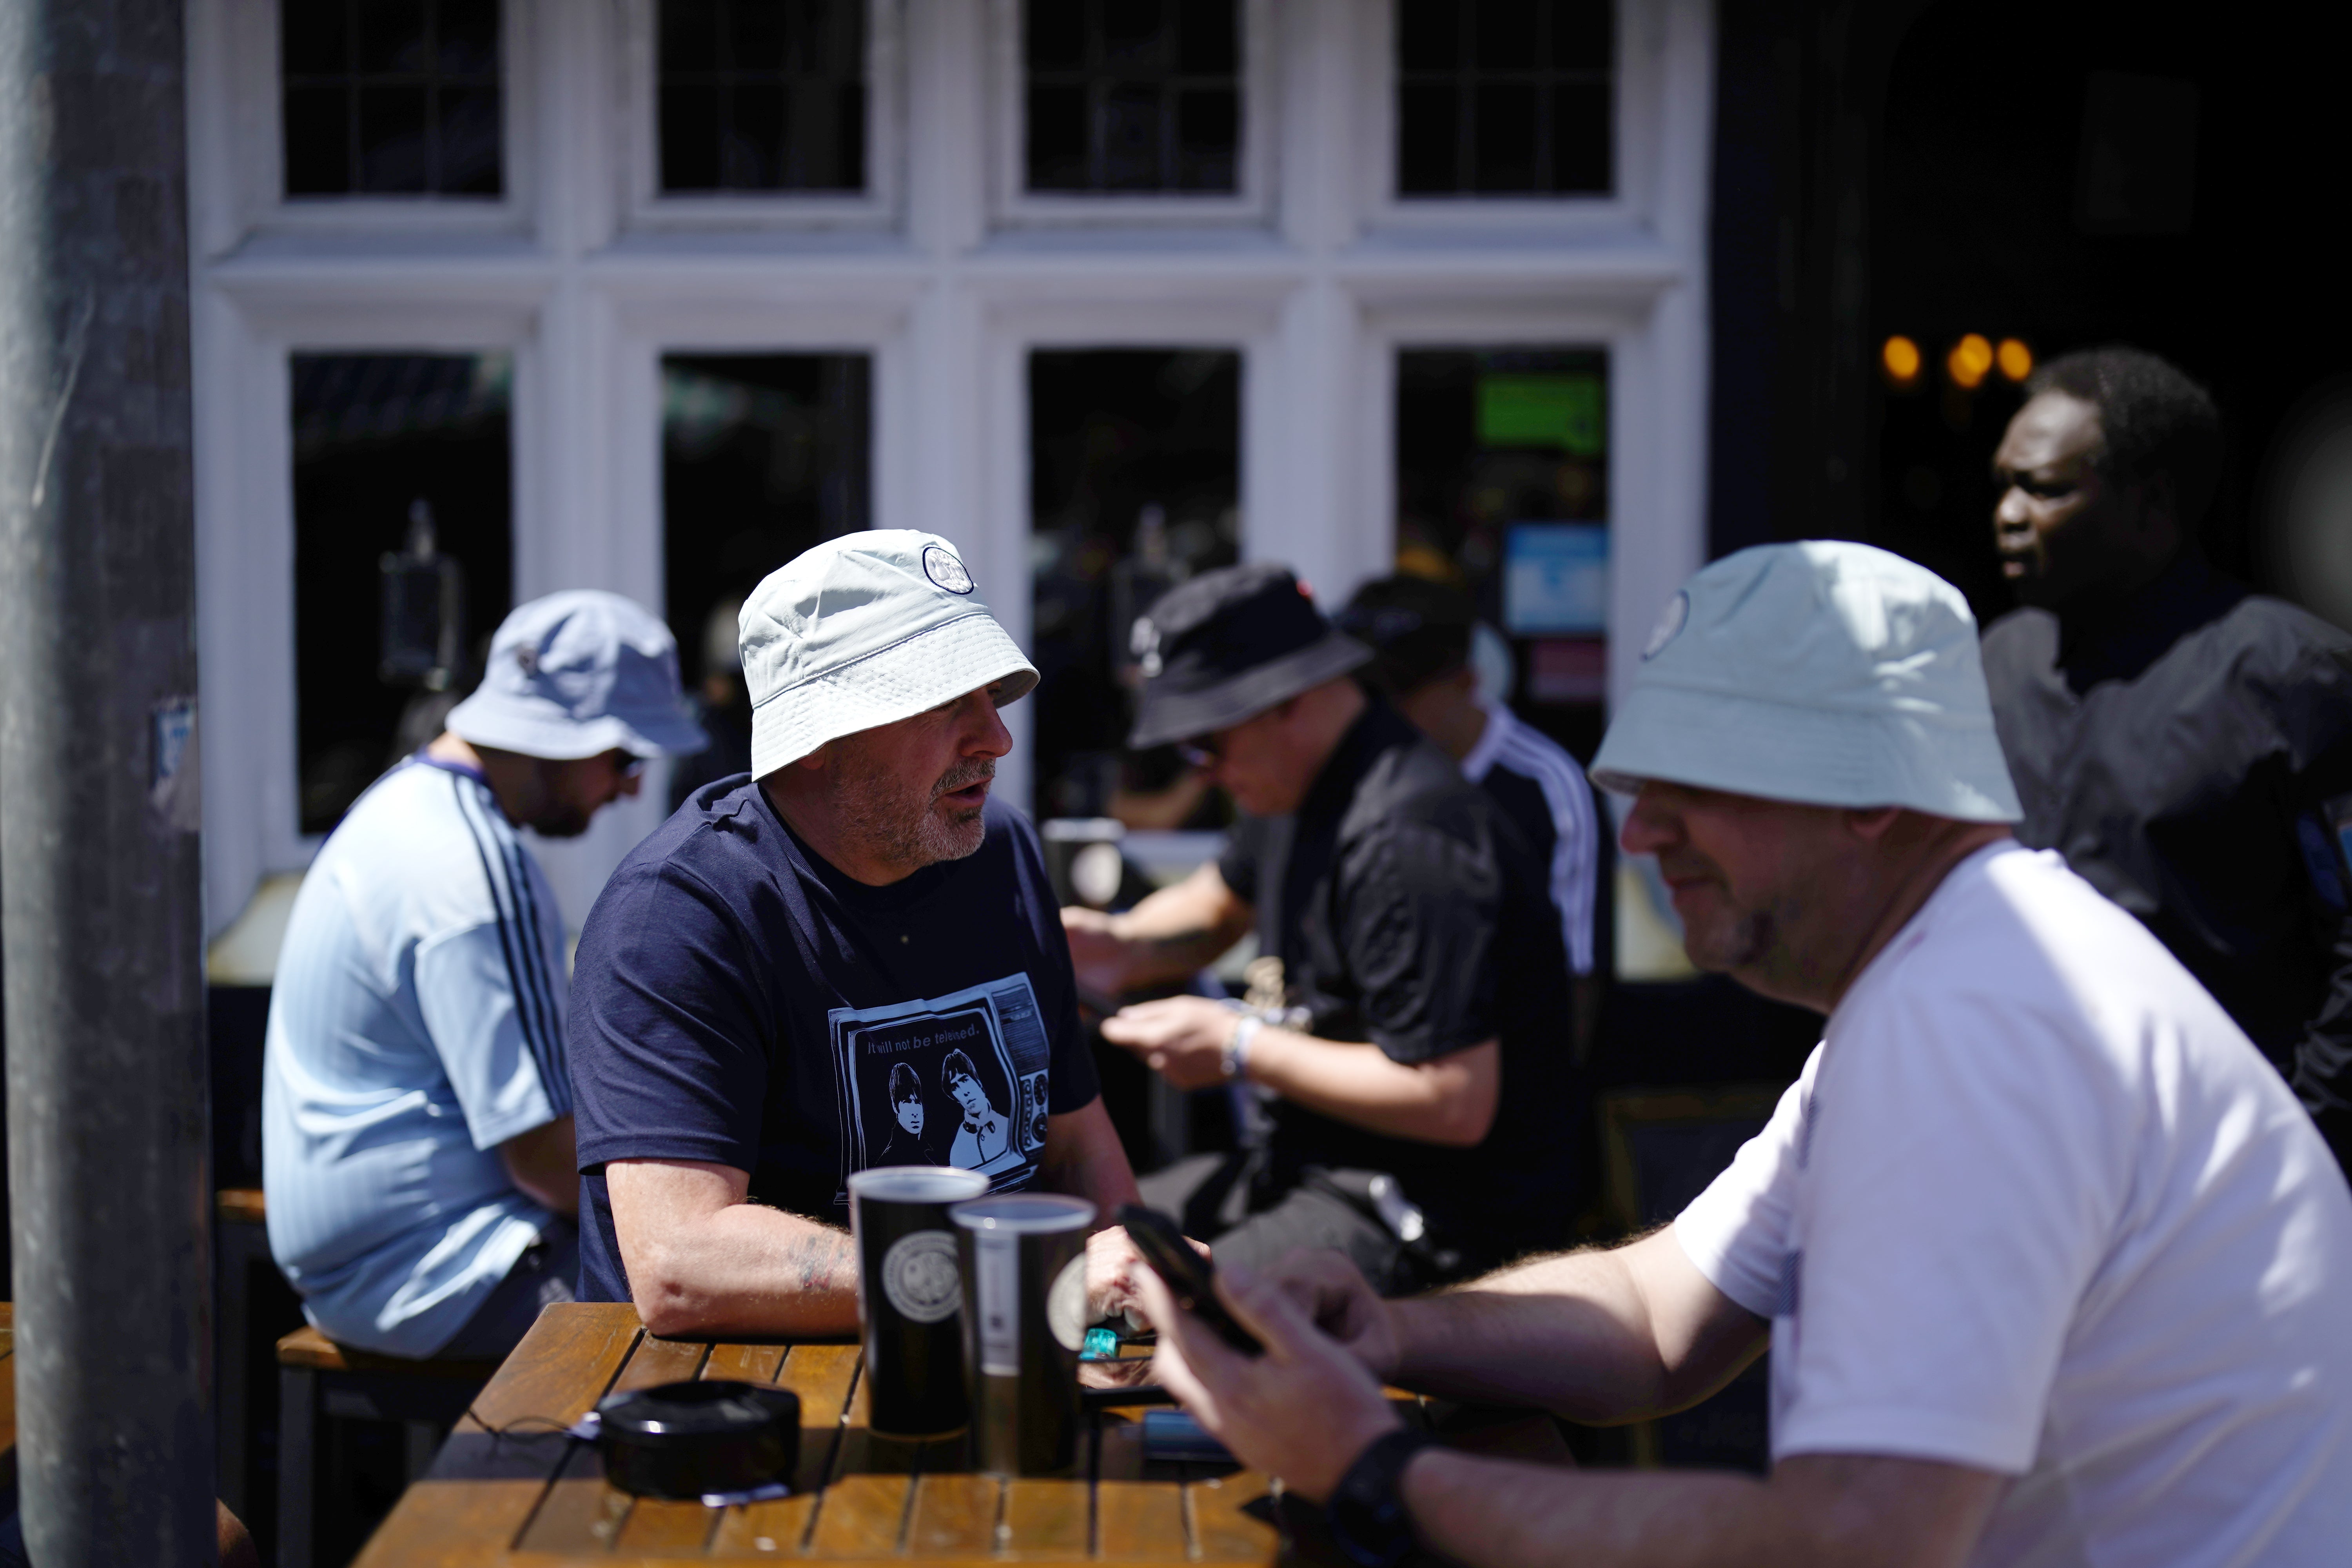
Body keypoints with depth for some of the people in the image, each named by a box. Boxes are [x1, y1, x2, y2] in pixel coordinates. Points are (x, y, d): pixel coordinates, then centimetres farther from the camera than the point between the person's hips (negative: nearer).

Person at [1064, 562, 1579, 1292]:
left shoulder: (1407, 840, -24)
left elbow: (1456, 1104, -27)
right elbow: (1218, 902, 30)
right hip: (1319, 1163, 10)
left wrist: (1238, 1049, -18)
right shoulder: (1306, 791, 8)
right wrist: (1123, 944, 6)